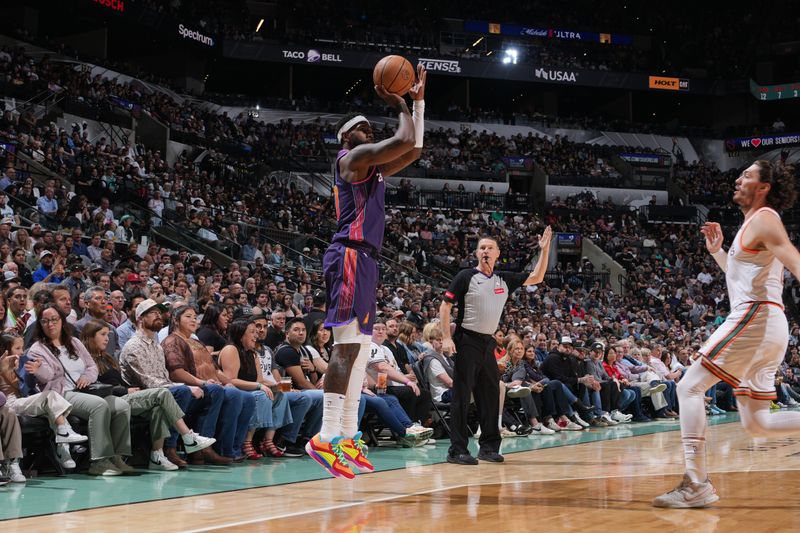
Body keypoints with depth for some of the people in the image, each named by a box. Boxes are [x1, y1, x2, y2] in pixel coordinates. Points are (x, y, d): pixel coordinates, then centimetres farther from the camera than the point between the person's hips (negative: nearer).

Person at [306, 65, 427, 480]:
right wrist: (400, 106, 1)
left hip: (364, 260, 11)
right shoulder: (352, 158, -4)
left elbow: (414, 150, 30)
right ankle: (326, 438, -23)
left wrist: (418, 102, 27)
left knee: (359, 349, 10)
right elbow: (405, 141, -16)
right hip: (350, 256, -11)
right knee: (347, 346, -18)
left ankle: (348, 435, 13)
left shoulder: (373, 169, 24)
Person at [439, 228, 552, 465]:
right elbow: (445, 305, -5)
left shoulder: (505, 279, 11)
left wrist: (544, 250, 6)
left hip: (488, 343, 6)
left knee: (490, 395, 9)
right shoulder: (466, 276, -5)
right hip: (467, 341, -6)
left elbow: (537, 278, 16)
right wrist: (446, 337, -14)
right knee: (461, 396, -8)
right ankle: (457, 451, -8)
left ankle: (489, 446, 19)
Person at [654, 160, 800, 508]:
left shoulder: (764, 219, -4)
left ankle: (696, 484, -16)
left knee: (690, 387, -11)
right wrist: (717, 252, 27)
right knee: (756, 424, 11)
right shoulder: (755, 226, 25)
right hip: (766, 327, 10)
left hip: (754, 317, -10)